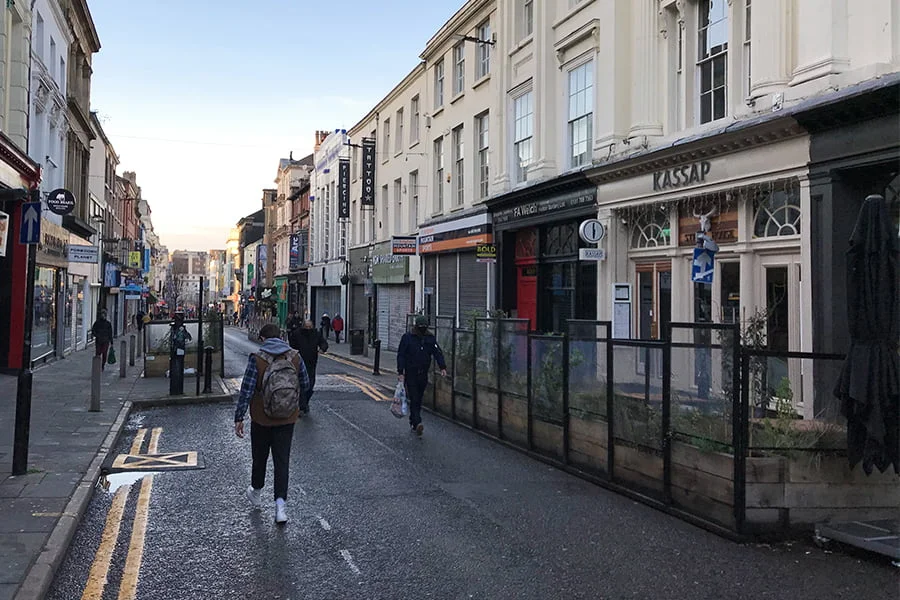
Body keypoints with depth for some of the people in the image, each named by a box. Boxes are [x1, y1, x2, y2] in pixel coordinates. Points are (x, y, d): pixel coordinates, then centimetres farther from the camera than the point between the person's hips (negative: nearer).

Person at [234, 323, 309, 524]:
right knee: (282, 461, 4)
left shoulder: (257, 359, -12)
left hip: (261, 419, -1)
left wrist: (239, 418, -7)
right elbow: (305, 385, 7)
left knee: (259, 457, 18)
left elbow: (246, 390, -13)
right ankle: (280, 503, -7)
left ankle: (256, 493, 39)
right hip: (287, 419, 1)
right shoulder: (295, 357, -3)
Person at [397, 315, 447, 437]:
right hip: (410, 373, -4)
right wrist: (401, 372, -11)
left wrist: (443, 367, -16)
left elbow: (438, 353, -1)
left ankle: (413, 422, 23)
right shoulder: (407, 338, -3)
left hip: (423, 374, 4)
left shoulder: (430, 338, 6)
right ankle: (417, 423, -23)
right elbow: (401, 355, -4)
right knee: (414, 399, -12)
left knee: (418, 400, 10)